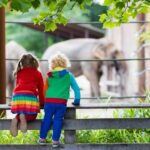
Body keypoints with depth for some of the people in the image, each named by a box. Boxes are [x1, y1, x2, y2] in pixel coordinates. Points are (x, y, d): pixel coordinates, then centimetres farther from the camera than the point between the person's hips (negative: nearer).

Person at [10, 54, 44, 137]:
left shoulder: (19, 73, 27)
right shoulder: (38, 73, 22)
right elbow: (41, 89, 23)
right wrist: (42, 102, 34)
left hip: (17, 95, 3)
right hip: (30, 95, -2)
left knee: (21, 113, 19)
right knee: (31, 116, 10)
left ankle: (16, 119, -17)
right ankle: (23, 117, -24)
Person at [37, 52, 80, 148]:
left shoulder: (50, 76, 11)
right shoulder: (68, 75, 8)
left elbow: (46, 89, 16)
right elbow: (76, 88, 7)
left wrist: (44, 100, 27)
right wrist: (77, 101, 16)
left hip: (49, 101, 1)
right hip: (61, 102, -1)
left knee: (47, 119, 11)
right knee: (58, 120, 4)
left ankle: (42, 138, 18)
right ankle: (55, 140, 5)